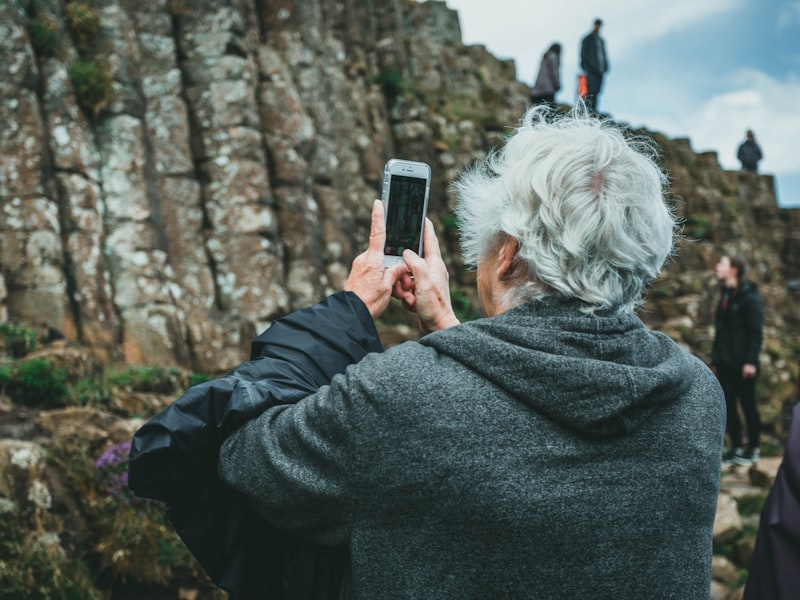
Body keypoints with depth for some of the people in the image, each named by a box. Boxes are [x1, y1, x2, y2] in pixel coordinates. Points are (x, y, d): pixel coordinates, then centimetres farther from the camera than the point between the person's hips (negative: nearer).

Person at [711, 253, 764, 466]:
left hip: (742, 363, -7)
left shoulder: (749, 296, -10)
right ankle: (736, 447, 16)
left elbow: (756, 332, -13)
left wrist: (750, 361, -18)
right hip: (725, 362, 7)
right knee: (728, 405, 8)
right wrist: (715, 358, 12)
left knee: (747, 404, 3)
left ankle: (753, 448, 13)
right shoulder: (725, 295, 13)